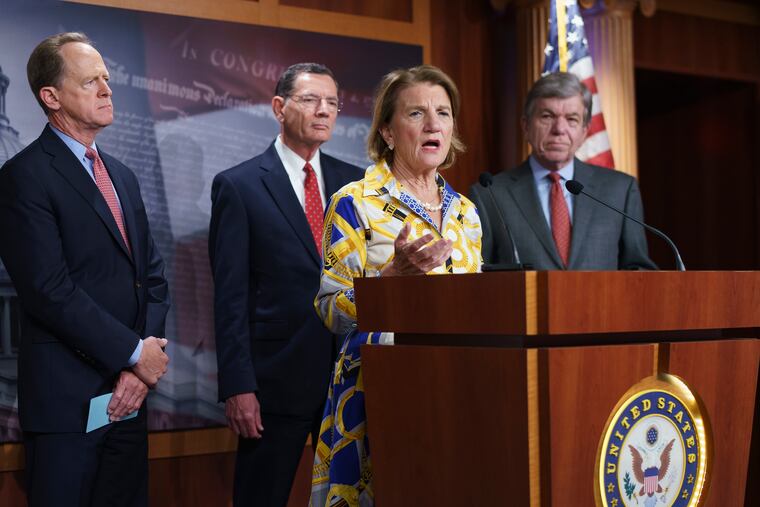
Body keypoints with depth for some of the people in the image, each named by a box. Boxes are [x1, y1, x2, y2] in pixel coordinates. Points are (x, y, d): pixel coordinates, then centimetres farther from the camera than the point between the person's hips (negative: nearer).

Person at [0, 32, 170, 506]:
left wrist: (144, 363, -4)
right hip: (68, 397, -7)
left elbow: (153, 274, 11)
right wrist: (135, 353, -12)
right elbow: (49, 290, -17)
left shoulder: (123, 176, 15)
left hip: (129, 391, 7)